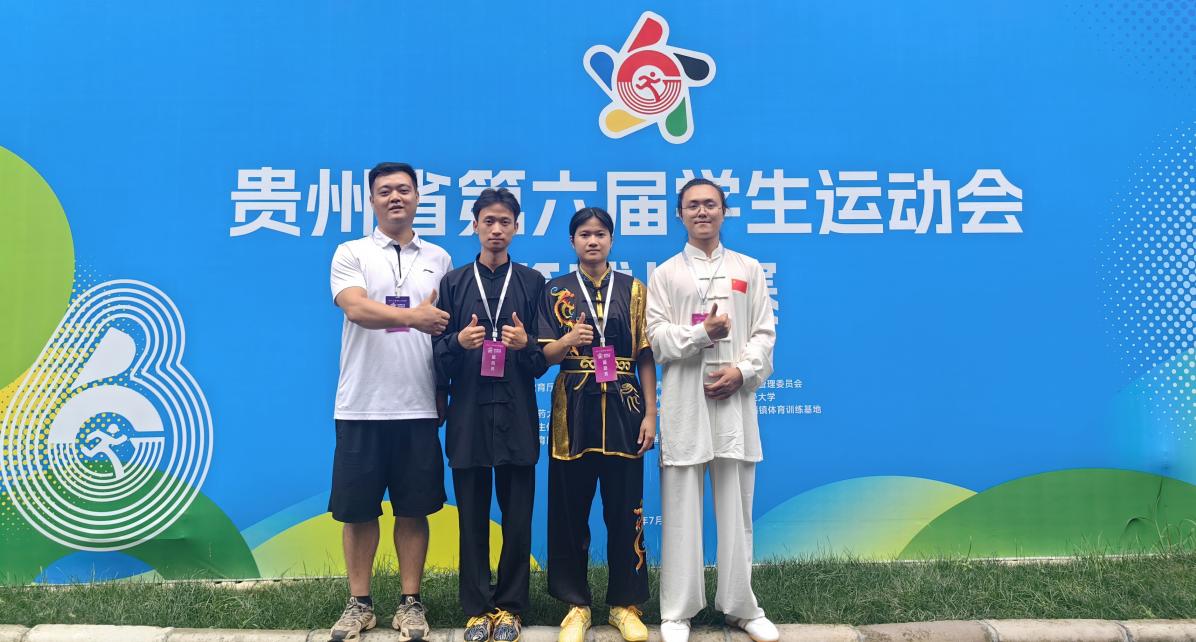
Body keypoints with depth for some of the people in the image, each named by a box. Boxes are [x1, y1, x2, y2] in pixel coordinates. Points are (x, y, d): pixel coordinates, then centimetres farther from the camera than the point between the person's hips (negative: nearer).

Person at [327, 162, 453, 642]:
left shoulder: (439, 259, 11)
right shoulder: (351, 254, 3)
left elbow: (446, 325, 12)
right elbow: (356, 308, -14)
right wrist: (413, 316, -23)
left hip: (419, 407, 2)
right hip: (361, 406, -1)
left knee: (414, 508, 8)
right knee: (358, 509, 7)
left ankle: (410, 602, 20)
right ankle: (359, 603, 21)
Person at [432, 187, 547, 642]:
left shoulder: (532, 282, 7)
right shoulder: (453, 283, 9)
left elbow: (545, 356, 6)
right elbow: (438, 352, 7)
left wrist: (526, 345, -15)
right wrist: (458, 341, -14)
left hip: (517, 415, 0)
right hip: (468, 414, 1)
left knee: (517, 516, 4)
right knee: (472, 517, 6)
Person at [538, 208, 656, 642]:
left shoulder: (633, 290, 7)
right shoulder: (556, 292, 6)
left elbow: (646, 357, 5)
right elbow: (545, 355, 2)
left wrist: (650, 414, -1)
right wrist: (568, 340, -20)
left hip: (623, 410, 0)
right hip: (573, 411, 0)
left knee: (625, 509, 4)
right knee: (570, 510, 4)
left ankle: (625, 603, 18)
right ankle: (576, 603, 18)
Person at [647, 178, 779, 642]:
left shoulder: (749, 269, 12)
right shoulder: (665, 274, 7)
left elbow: (764, 334, 6)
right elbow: (656, 337, -2)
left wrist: (742, 371, -10)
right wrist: (702, 332, -17)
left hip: (734, 400, 1)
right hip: (685, 404, -1)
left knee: (736, 508, 7)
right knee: (681, 509, 2)